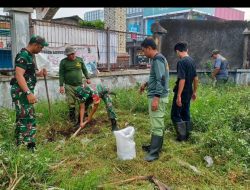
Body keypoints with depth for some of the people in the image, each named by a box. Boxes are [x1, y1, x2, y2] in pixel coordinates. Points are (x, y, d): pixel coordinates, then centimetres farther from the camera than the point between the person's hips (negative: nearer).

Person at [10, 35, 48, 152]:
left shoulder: (30, 55, 15)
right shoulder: (23, 56, -16)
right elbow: (19, 75, -25)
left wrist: (39, 73, 6)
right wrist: (28, 93, -32)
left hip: (25, 91, 10)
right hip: (21, 91, -10)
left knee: (22, 118, 15)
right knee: (28, 118, -9)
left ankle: (20, 144, 25)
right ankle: (29, 146, -4)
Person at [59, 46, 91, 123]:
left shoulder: (80, 60, 6)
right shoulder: (63, 62, -2)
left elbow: (84, 69, 17)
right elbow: (61, 74, -2)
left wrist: (87, 78, 9)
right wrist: (61, 86, -7)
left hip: (79, 85, 2)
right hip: (69, 86, -2)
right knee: (71, 102, 0)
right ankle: (72, 118, 14)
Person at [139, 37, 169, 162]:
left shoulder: (157, 60, -17)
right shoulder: (159, 58, 15)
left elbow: (161, 80, -24)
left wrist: (156, 98, -26)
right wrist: (146, 84, 22)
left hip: (158, 97, -11)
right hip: (158, 96, 11)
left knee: (156, 125, -5)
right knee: (158, 123, 17)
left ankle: (154, 153, 2)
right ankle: (155, 146, 28)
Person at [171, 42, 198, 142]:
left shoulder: (181, 62, -18)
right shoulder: (192, 61, 8)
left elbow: (182, 80, -24)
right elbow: (196, 78, 13)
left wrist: (178, 96, -22)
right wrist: (194, 92, 21)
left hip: (182, 93, -8)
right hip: (189, 93, 8)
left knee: (175, 115, 2)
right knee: (186, 113, 16)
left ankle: (182, 136, 5)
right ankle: (187, 135, 24)